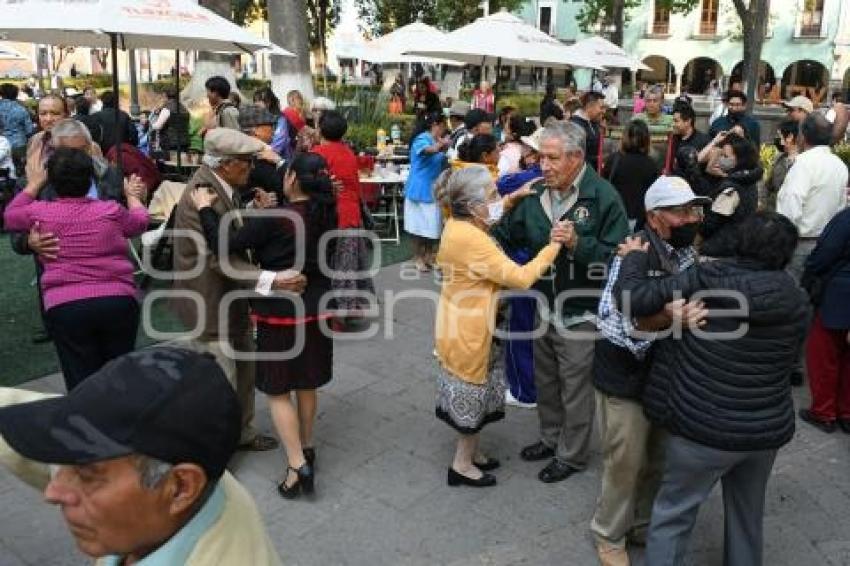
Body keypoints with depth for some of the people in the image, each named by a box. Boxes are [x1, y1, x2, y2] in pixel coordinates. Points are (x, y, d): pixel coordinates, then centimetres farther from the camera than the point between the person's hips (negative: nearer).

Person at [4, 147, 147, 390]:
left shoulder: (41, 213, 3)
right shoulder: (111, 211, 1)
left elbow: (10, 216, 26)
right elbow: (140, 222, 23)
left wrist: (33, 184, 35)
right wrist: (133, 196, 41)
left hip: (65, 306, 0)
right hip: (118, 301, 1)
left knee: (81, 383, 3)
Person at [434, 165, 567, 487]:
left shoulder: (457, 224, 0)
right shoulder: (472, 239, -30)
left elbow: (488, 217, 23)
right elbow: (520, 278, -28)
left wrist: (514, 197, 12)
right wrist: (551, 248, -20)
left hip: (462, 322, 10)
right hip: (468, 327, -10)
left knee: (468, 391, 21)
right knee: (473, 392, 7)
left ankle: (469, 453, 37)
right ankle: (463, 465, 24)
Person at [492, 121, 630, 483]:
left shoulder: (603, 197, -18)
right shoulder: (537, 192, -1)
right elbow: (507, 235, 5)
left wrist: (578, 243, -34)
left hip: (580, 312, -6)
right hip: (545, 307, 6)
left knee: (575, 387, 9)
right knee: (545, 379, 22)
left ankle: (572, 454, 30)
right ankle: (551, 438, 45)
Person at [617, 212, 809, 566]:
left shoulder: (704, 279, -16)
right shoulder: (797, 301, -2)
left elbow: (634, 299, -17)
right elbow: (790, 359, 11)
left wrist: (634, 257, 1)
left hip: (703, 428, -4)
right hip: (769, 429, 4)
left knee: (673, 514, 13)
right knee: (747, 515, 26)